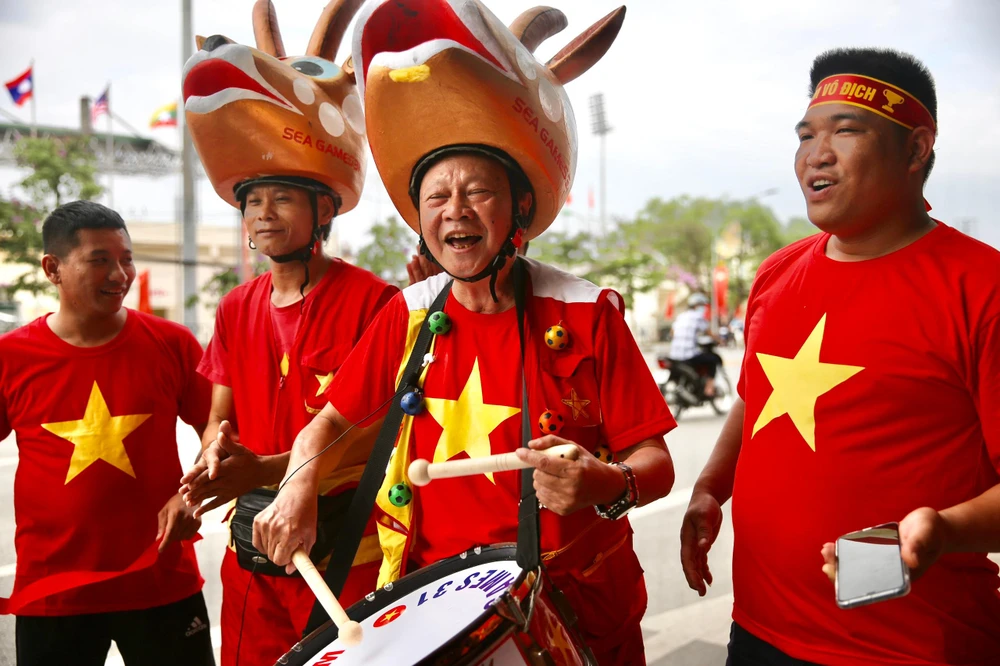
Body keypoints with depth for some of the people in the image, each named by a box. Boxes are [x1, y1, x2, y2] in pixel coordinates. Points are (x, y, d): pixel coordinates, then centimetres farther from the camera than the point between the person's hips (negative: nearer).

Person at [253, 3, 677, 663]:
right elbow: (334, 421, 9)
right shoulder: (408, 316, -2)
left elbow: (656, 463, -10)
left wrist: (608, 485, -31)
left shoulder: (586, 315, -12)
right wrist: (300, 485, -10)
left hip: (579, 611, -2)